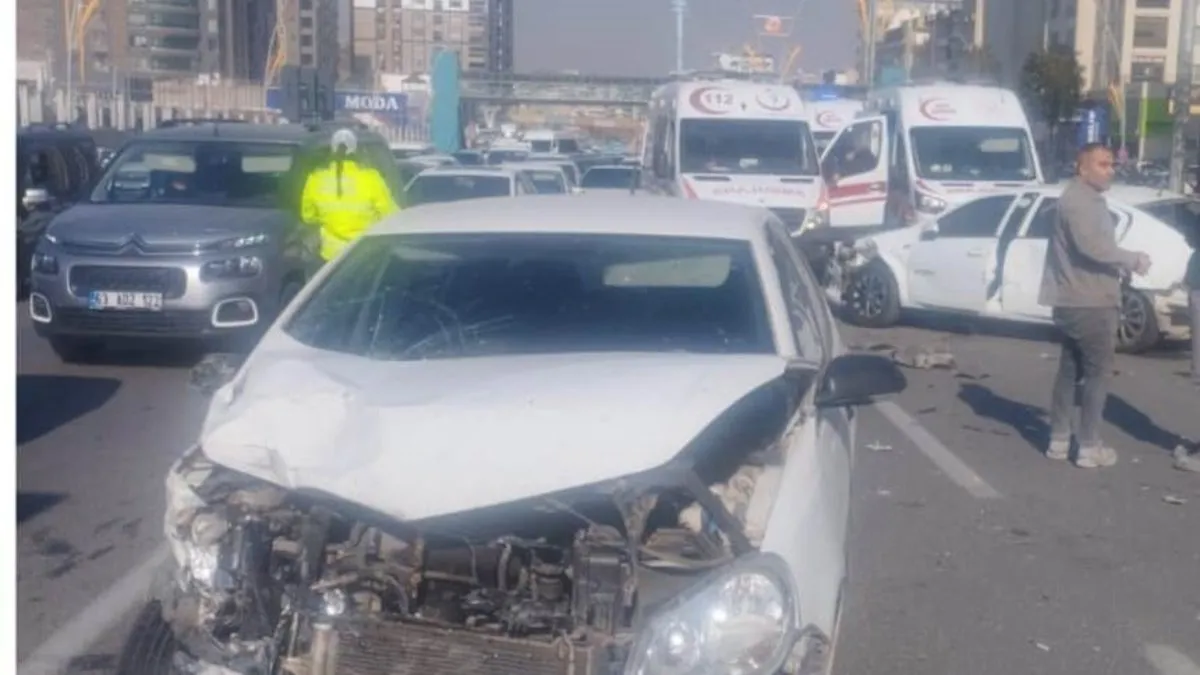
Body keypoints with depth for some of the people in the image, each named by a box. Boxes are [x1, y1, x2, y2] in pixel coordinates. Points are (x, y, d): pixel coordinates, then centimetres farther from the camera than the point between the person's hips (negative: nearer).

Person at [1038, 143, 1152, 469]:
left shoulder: (1087, 199, 19)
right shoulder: (1078, 199, -15)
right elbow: (1091, 245, -28)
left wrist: (1122, 263, 8)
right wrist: (1132, 259, -20)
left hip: (1076, 300, 10)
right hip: (1088, 302, -10)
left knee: (1070, 370, 13)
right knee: (1097, 373, -3)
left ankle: (1059, 441, 19)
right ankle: (1089, 448, 1)